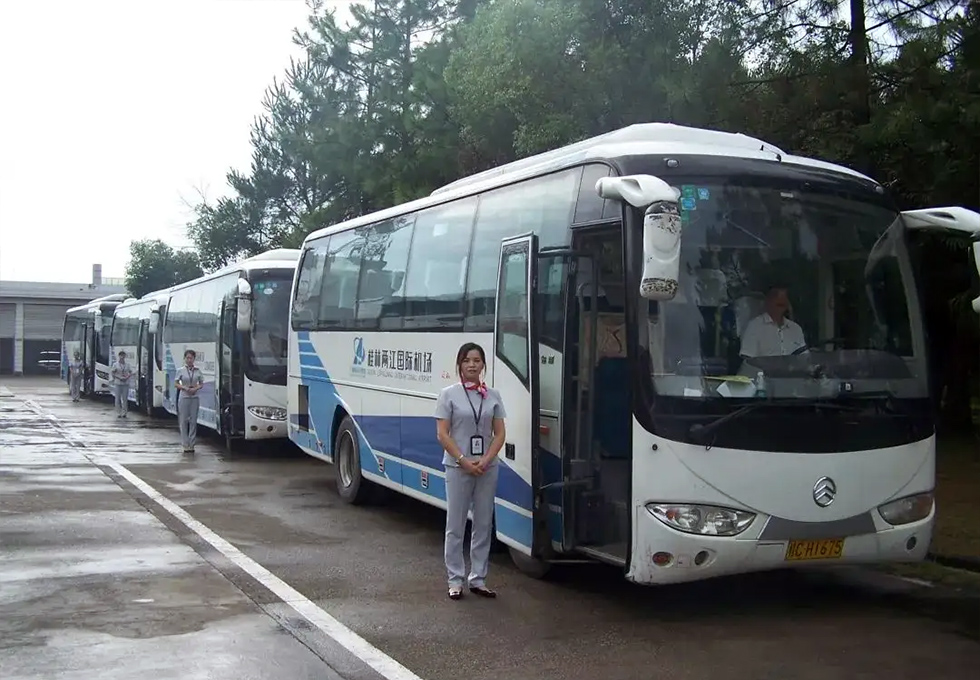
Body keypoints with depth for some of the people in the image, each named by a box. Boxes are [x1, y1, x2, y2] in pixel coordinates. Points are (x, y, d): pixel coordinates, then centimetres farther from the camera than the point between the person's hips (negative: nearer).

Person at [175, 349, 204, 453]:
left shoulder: (198, 371, 5)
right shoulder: (181, 370, 0)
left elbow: (201, 384, 11)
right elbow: (176, 384, 2)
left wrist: (196, 388, -9)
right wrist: (185, 388, -13)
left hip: (195, 397, 2)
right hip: (184, 397, -2)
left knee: (193, 421, 3)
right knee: (184, 421, 0)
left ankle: (191, 444, 9)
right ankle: (185, 445, 5)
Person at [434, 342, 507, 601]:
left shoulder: (493, 396, 6)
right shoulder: (449, 394, -2)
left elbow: (500, 433, 5)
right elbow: (442, 434, -6)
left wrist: (486, 460, -9)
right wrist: (464, 461, -14)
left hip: (487, 468, 3)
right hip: (457, 467, -3)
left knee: (484, 524, 7)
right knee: (455, 525, 2)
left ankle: (478, 579, 17)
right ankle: (455, 580, 10)